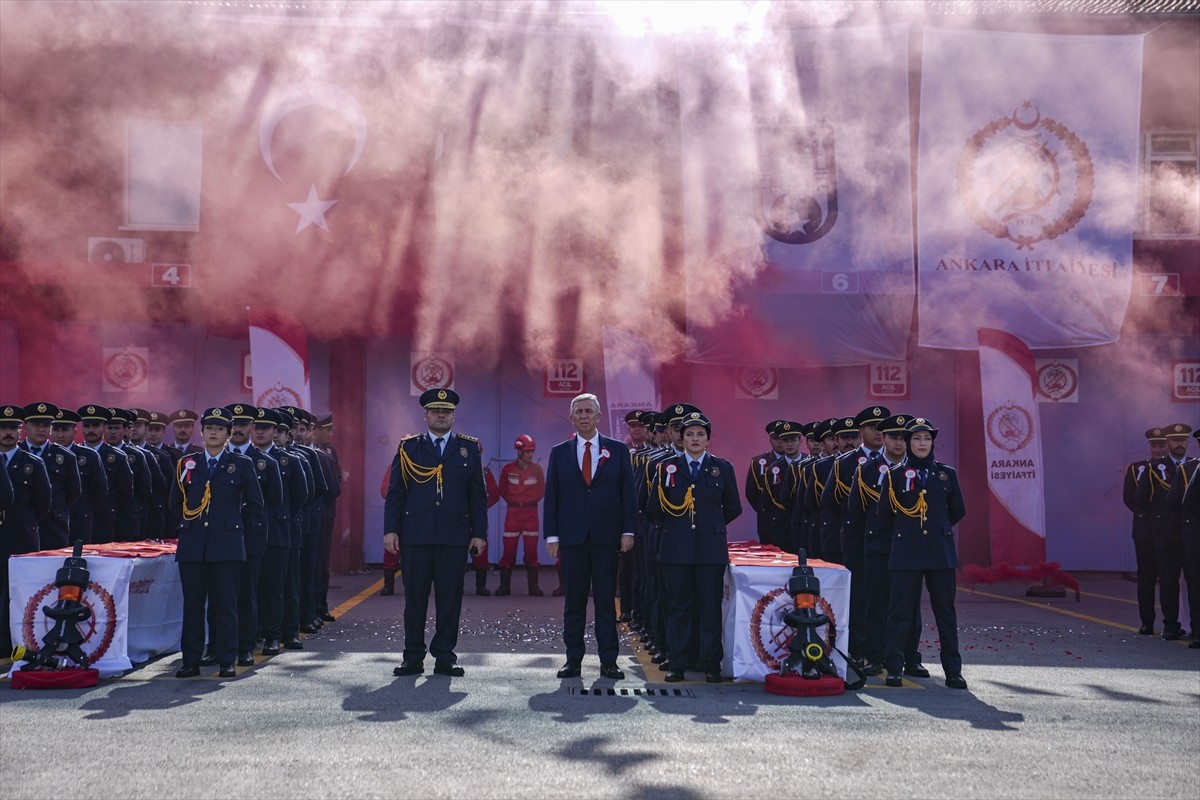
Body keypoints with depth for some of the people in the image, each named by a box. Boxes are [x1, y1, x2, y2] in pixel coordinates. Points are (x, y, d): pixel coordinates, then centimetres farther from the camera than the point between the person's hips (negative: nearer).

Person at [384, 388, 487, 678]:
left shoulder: (469, 448, 9)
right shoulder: (408, 448, 8)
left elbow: (478, 495, 8)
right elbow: (395, 492, 6)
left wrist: (480, 533, 2)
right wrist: (391, 529, -3)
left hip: (454, 536, 1)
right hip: (415, 535, 0)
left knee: (450, 597, 2)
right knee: (414, 597, 3)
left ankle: (444, 658, 11)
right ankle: (413, 658, 12)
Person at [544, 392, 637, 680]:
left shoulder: (618, 450, 7)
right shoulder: (559, 452, 8)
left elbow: (628, 493, 5)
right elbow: (551, 497, 6)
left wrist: (628, 531, -3)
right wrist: (551, 535, -1)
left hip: (606, 536, -1)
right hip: (572, 536, 1)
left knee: (606, 600, 3)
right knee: (573, 601, 5)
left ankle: (608, 661, 8)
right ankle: (573, 659, 12)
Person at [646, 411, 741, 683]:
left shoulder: (723, 468, 6)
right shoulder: (667, 467, 5)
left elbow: (733, 508, 12)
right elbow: (654, 508, 8)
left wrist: (712, 525, 12)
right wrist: (675, 524, 11)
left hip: (711, 548, 0)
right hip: (676, 548, 0)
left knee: (710, 607, 2)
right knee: (678, 607, 3)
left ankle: (711, 665, 9)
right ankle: (676, 664, 9)